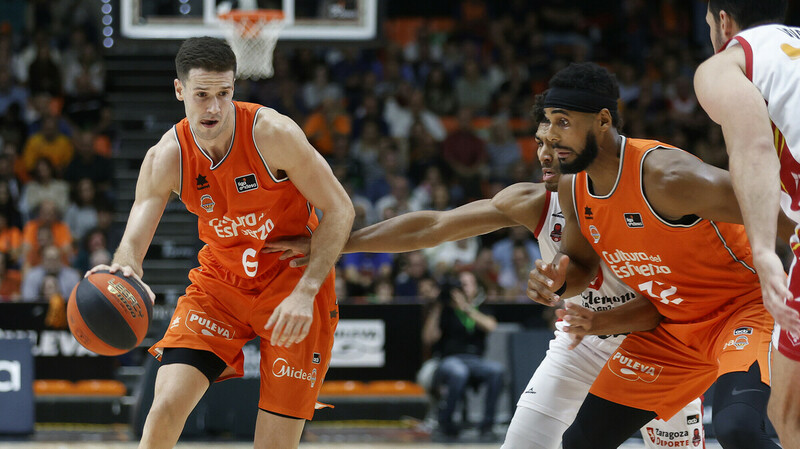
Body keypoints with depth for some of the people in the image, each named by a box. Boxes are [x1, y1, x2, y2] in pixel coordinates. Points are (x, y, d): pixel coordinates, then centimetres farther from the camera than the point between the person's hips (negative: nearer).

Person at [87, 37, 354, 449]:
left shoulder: (272, 133, -21)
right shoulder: (165, 159, -13)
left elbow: (339, 209, -15)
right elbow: (133, 240, -17)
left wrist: (305, 293, -24)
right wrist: (125, 271, -43)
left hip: (293, 280, -2)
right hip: (221, 280, 3)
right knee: (167, 406, -17)